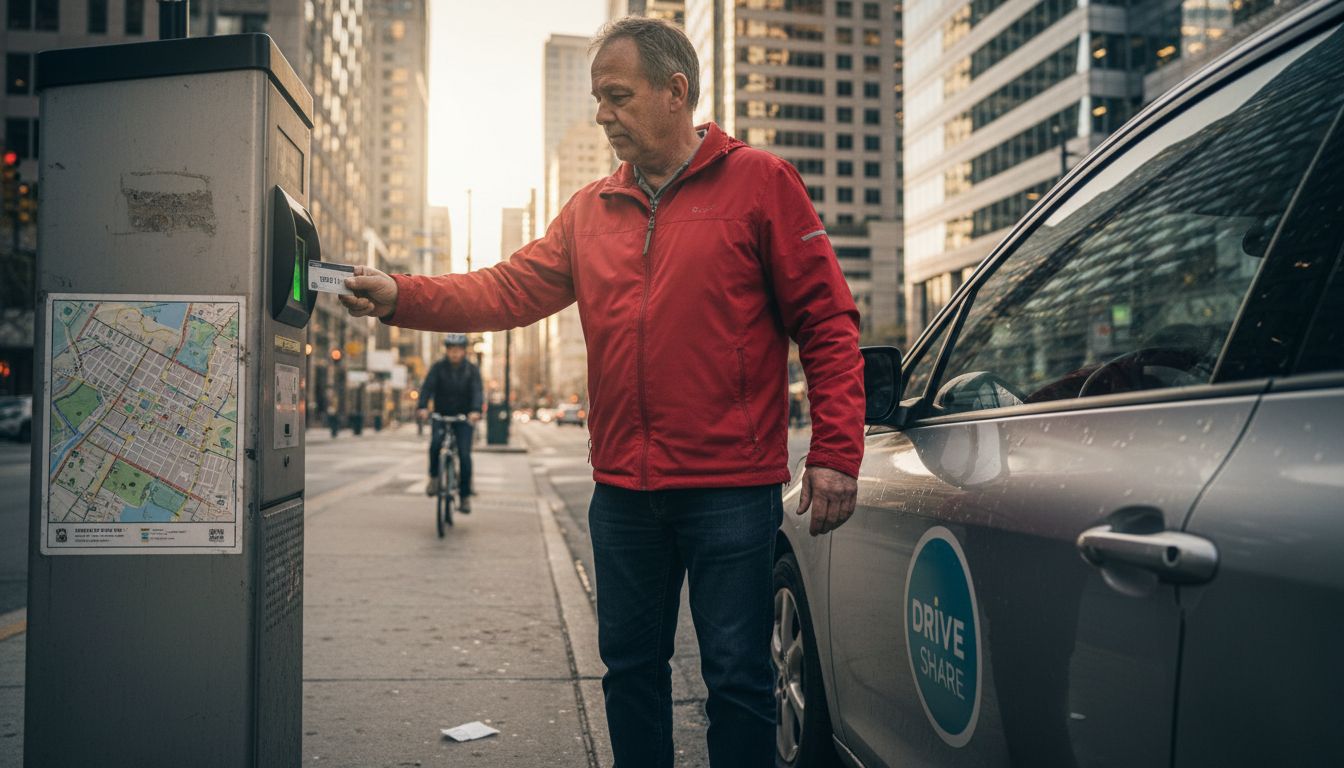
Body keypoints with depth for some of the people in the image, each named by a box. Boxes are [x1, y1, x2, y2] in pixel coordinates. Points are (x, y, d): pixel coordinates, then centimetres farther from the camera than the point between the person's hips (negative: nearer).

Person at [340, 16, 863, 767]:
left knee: (737, 675, 4)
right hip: (624, 492, 5)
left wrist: (836, 453, -11)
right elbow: (509, 290, 5)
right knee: (631, 664, 15)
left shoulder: (759, 182, -2)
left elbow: (826, 321, -5)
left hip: (732, 488, -5)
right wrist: (399, 295, -8)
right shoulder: (591, 210, 13)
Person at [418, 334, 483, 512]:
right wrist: (422, 407, -36)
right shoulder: (438, 367, -5)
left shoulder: (472, 370, -5)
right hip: (441, 416, 0)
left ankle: (465, 496, -1)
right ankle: (434, 477, -4)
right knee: (436, 443, -27)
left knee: (464, 454, -12)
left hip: (464, 418, 0)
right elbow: (428, 386, -18)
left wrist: (475, 411, -39)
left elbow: (476, 391, -18)